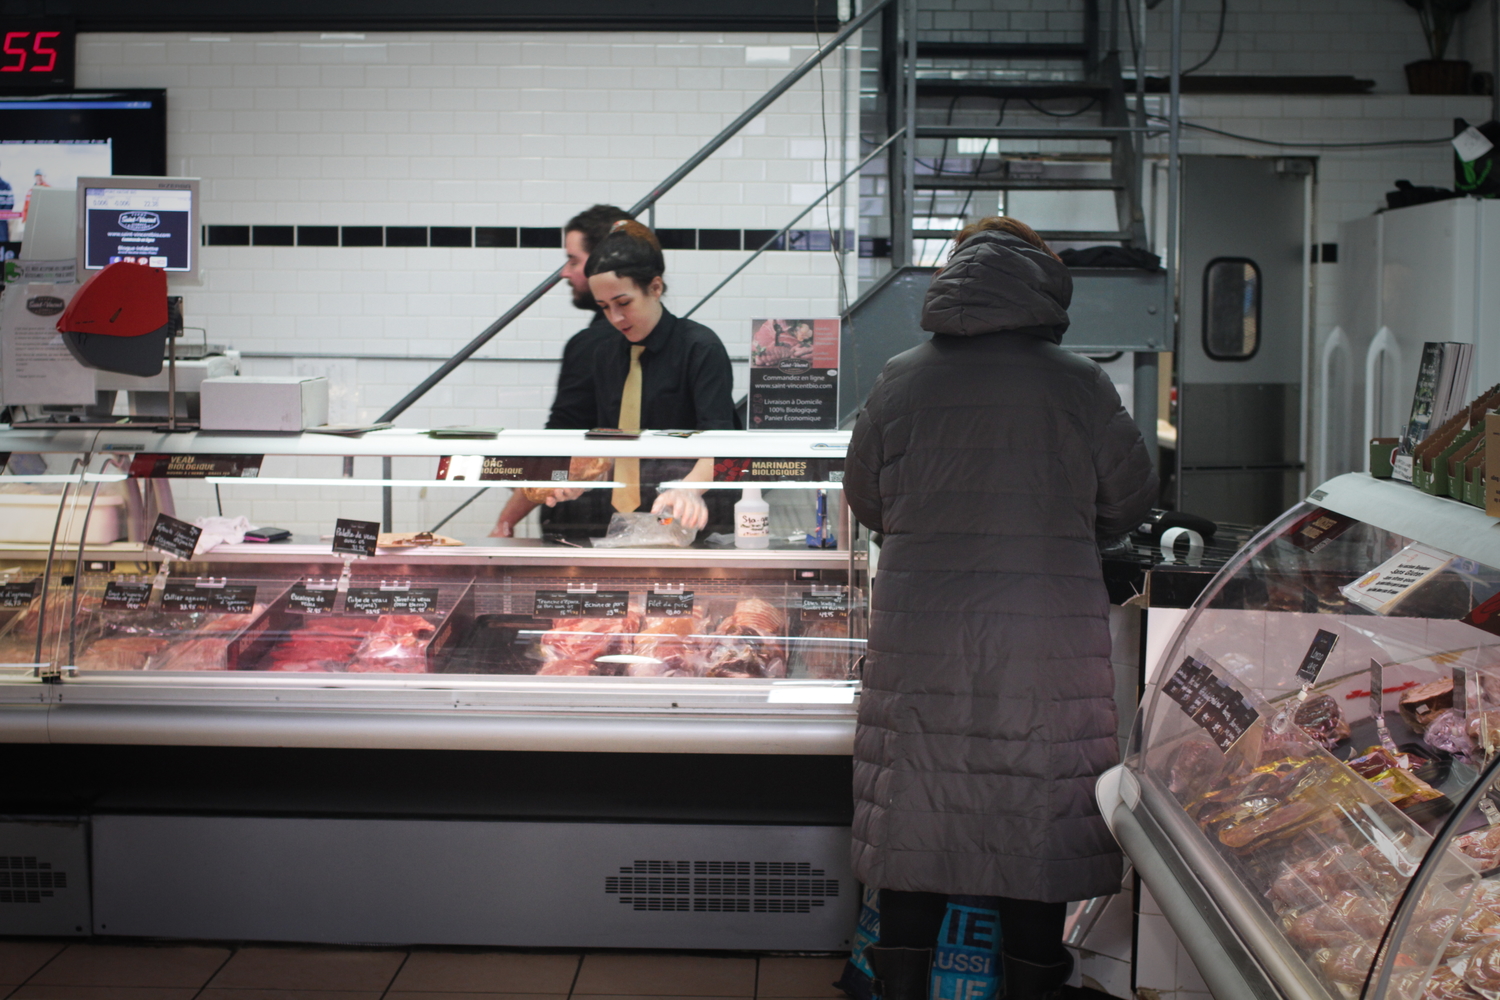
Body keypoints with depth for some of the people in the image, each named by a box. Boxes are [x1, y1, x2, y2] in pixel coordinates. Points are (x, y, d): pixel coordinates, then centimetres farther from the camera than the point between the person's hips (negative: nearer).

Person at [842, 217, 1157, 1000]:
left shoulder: (900, 382, -1)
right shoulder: (1078, 386, -4)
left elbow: (865, 501, 11)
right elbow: (1129, 501, 9)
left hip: (920, 637, 1)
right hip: (1048, 639, -1)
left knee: (915, 817, 10)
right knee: (1039, 819, 9)